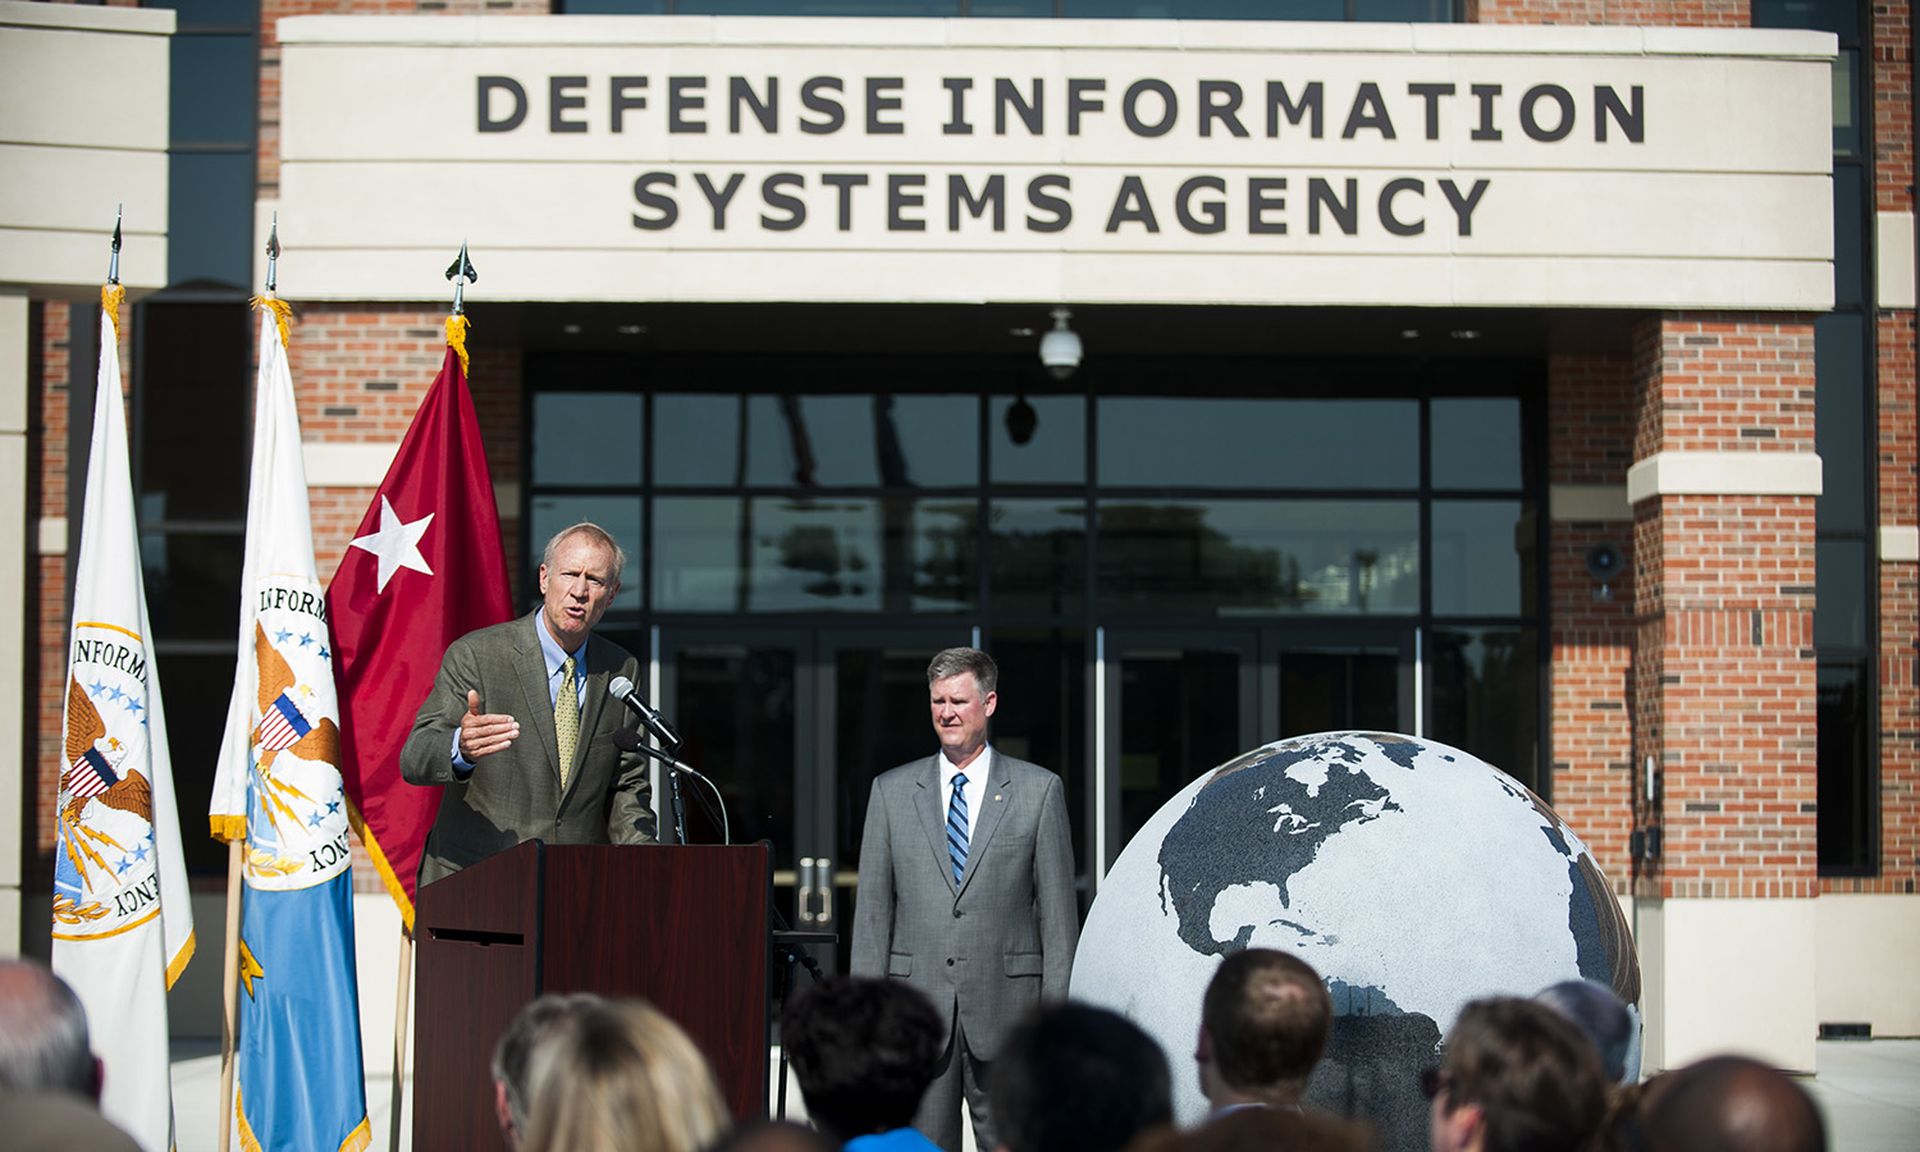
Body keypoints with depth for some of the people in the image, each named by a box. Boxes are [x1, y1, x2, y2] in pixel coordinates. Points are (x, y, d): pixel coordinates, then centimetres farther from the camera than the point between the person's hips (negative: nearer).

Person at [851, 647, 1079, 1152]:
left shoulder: (1039, 790, 5)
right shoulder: (891, 791, 10)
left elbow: (1058, 907, 4)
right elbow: (873, 908, 9)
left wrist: (1057, 1008, -2)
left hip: (1005, 1008, -2)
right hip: (916, 1002, 2)